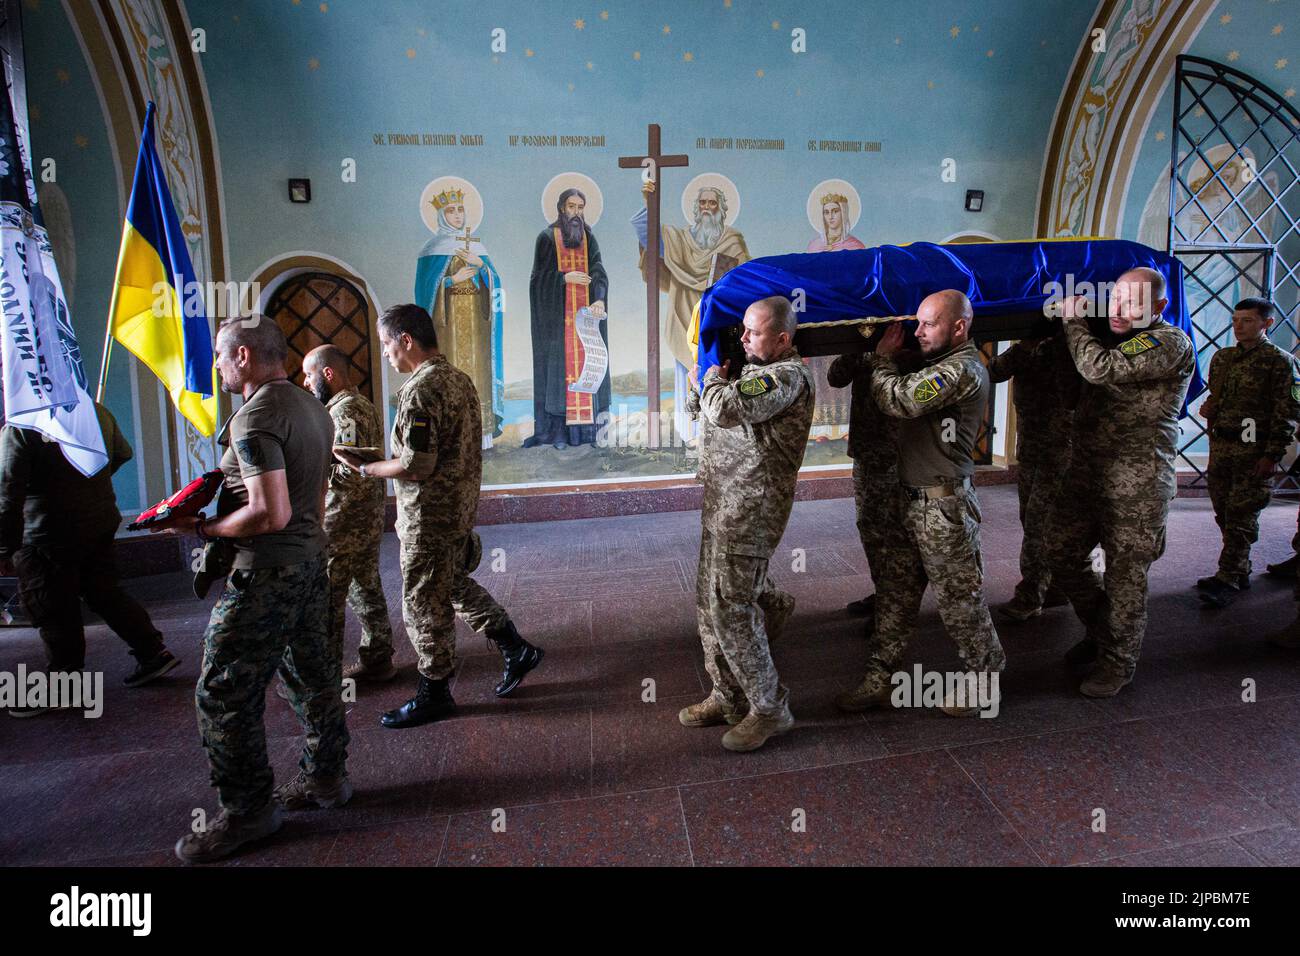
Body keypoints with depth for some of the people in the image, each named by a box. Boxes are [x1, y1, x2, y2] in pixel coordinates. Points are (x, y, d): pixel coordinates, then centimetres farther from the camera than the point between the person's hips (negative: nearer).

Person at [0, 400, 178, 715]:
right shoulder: (98, 412, 1)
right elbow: (123, 454, 17)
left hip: (50, 538, -6)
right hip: (101, 524, 7)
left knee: (55, 611, 6)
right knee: (105, 592, 18)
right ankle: (154, 652, 18)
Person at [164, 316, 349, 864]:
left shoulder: (256, 416, -19)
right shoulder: (311, 407, 11)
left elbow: (271, 514, -26)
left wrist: (202, 529, -12)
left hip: (266, 572, -10)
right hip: (310, 557, 10)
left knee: (224, 693, 3)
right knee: (312, 674, 18)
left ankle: (248, 812, 15)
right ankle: (325, 778, 32)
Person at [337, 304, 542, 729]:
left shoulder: (420, 390, -21)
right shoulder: (459, 378, 8)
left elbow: (416, 467, -23)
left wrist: (363, 467, -10)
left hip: (429, 517, -9)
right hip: (461, 507, 9)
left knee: (424, 604, 5)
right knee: (455, 584, 24)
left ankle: (433, 694, 21)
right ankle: (516, 650, 28)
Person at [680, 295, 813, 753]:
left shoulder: (787, 376, -14)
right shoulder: (756, 370, 17)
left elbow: (727, 409, -27)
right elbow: (710, 413, 30)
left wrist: (713, 379, -7)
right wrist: (704, 386, 13)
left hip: (750, 509, -10)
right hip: (722, 502, 10)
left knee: (730, 609, -7)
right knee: (710, 602, 14)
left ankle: (769, 708, 9)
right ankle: (728, 696, 28)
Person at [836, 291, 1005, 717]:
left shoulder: (963, 370, -17)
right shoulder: (936, 364, 14)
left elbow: (898, 401, -24)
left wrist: (884, 356, -9)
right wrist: (885, 356, 7)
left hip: (944, 506, -9)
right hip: (911, 501, 9)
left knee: (958, 600, 5)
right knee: (894, 593, 11)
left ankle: (985, 677, 26)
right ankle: (878, 681, 19)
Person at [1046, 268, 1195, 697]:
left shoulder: (1170, 342, -11)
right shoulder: (1114, 338, 15)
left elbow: (1100, 369, -24)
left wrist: (1074, 321, -9)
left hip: (1137, 484, -7)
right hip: (1086, 473, 8)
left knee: (1125, 576, 3)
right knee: (1062, 556, 10)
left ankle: (1118, 661, 20)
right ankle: (1100, 629, 33)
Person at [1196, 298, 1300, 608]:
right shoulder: (1222, 356, 13)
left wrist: (1272, 455, -14)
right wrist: (1209, 407, 2)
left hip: (1253, 451, -6)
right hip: (1219, 446, 6)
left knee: (1241, 517, -4)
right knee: (1224, 513, 10)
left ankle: (1228, 579, 0)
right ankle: (1240, 571, 23)